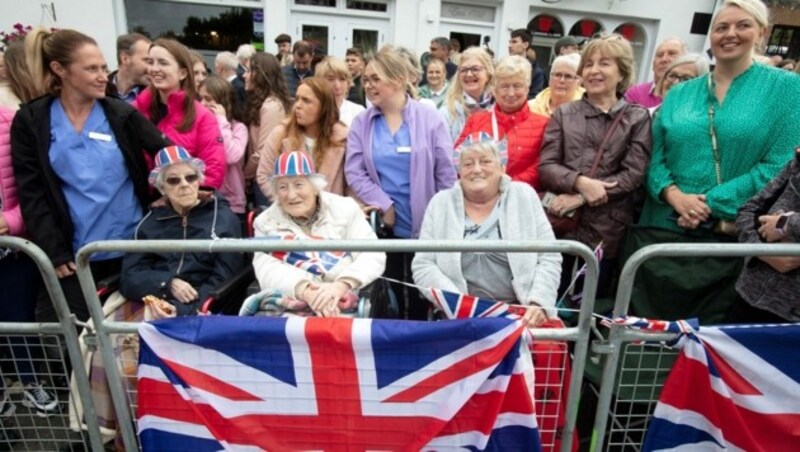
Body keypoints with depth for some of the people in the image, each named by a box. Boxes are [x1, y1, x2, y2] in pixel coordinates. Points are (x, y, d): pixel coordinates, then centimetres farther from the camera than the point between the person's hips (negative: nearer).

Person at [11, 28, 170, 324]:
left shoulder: (121, 114, 1)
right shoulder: (30, 121, 0)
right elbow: (31, 193, -1)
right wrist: (53, 252, -6)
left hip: (133, 246, 1)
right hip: (76, 254, 0)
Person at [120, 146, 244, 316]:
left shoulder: (223, 218, 6)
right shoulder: (149, 223, 16)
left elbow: (223, 279, -1)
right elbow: (129, 277, 8)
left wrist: (181, 309, -13)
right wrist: (168, 283, -11)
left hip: (199, 308, -3)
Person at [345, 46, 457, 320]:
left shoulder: (430, 119, -2)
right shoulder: (361, 123, 4)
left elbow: (446, 173, -3)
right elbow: (354, 172, -3)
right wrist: (383, 205, -13)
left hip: (425, 224, -1)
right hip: (383, 224, 2)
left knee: (421, 297, 11)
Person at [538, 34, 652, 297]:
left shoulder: (637, 118, 4)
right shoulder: (564, 114, 9)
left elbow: (634, 174, -6)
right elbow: (546, 166, 0)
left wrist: (580, 198, -14)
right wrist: (580, 182, -18)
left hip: (607, 231, -1)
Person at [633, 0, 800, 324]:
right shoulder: (679, 94, 12)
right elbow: (655, 158, 7)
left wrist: (712, 204, -15)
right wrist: (675, 196, -13)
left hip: (731, 236, -2)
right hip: (663, 230, 3)